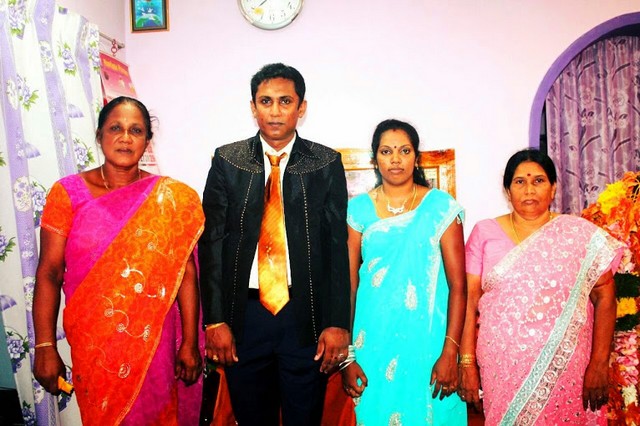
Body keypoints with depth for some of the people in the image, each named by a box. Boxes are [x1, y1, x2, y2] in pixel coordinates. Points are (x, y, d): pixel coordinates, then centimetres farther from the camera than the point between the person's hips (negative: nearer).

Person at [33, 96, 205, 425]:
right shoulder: (68, 193, -5)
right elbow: (49, 272, -5)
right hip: (92, 343, 0)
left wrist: (189, 343, -7)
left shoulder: (172, 198, -5)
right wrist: (45, 347, -9)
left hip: (153, 341, 0)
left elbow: (186, 273, -6)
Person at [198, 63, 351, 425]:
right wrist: (215, 320, -4)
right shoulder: (227, 161, 3)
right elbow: (211, 242, 1)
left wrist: (338, 324, -6)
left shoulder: (326, 164, 1)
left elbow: (338, 246, -1)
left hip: (306, 314, -1)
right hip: (244, 313, 1)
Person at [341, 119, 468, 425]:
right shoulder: (359, 209, 1)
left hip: (426, 341, -1)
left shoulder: (441, 206, -3)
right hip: (373, 341, 1)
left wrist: (450, 353, -12)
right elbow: (348, 282, 0)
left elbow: (458, 284, -5)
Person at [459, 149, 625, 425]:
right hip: (501, 368, 1)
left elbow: (604, 298, -2)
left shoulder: (581, 234, -1)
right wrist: (467, 364, -5)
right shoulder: (485, 233, -1)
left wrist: (599, 365, -8)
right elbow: (470, 300, -2)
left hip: (564, 369, 0)